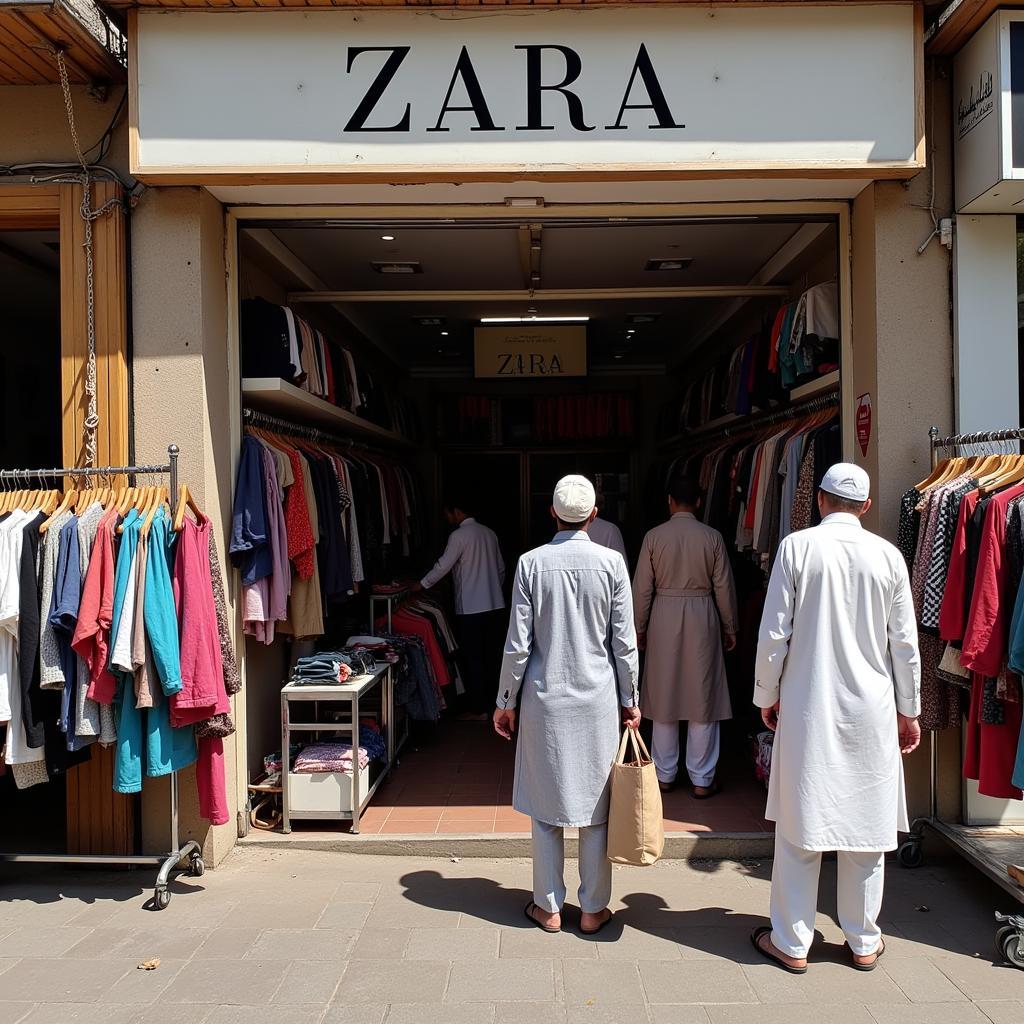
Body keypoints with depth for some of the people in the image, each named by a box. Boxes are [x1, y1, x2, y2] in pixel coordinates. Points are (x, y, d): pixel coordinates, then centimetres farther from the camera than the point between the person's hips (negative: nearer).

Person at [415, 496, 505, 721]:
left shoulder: (459, 535, -11)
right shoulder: (489, 533, 11)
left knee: (472, 659, 1)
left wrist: (421, 584, 2)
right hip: (495, 606, 7)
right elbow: (501, 569, 16)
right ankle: (491, 702, 20)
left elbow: (443, 566, -11)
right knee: (491, 656, 12)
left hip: (471, 609, -7)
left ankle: (478, 709, 5)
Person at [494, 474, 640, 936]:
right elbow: (624, 641, -2)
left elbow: (518, 643, -5)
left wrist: (504, 701, 5)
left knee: (546, 805, 11)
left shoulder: (531, 563, -7)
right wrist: (629, 699, 10)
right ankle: (593, 909, 21)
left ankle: (549, 906, 21)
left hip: (545, 696, 0)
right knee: (596, 806, 10)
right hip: (597, 696, 0)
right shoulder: (611, 563, -6)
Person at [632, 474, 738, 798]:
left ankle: (664, 775, 19)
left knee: (663, 697, 10)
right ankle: (701, 780, 11)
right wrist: (729, 627, 12)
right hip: (702, 617, 0)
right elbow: (723, 587, -1)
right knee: (702, 697, 6)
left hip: (664, 617, 1)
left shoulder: (654, 536, -4)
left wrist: (640, 628, 10)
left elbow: (642, 588, -2)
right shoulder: (712, 537, -4)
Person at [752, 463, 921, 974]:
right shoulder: (887, 555, -2)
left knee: (799, 823, 7)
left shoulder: (796, 546, -8)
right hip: (871, 710, 2)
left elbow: (774, 632, -8)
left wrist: (766, 696, 5)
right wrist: (909, 710, 13)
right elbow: (905, 643, 2)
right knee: (867, 824, 13)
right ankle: (863, 942, 26)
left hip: (808, 707, -2)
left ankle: (791, 942, 17)